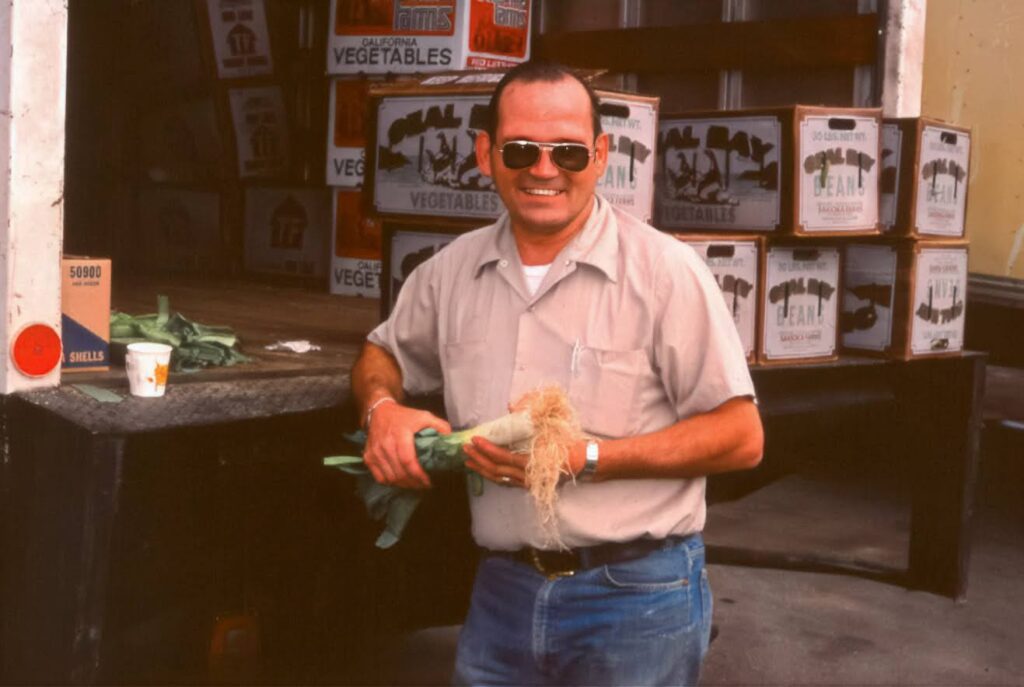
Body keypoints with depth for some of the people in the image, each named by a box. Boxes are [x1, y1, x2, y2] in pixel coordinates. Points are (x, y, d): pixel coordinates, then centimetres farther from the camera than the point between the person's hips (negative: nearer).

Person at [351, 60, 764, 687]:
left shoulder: (665, 270, -10)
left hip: (637, 596, -4)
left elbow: (741, 437, -10)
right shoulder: (454, 269, 4)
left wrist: (588, 459, -19)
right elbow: (384, 353, 21)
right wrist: (384, 407, -2)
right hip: (502, 589, 4)